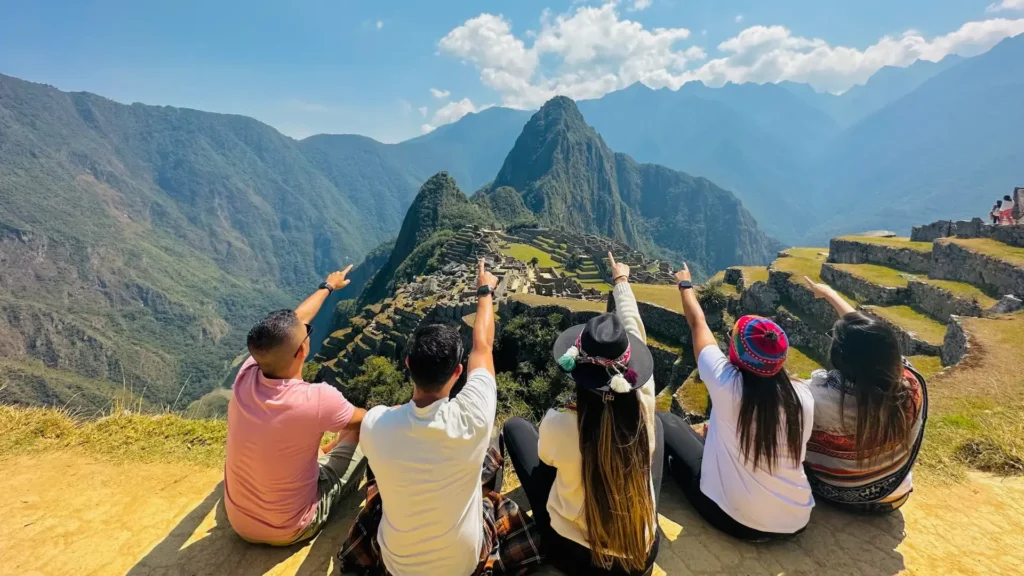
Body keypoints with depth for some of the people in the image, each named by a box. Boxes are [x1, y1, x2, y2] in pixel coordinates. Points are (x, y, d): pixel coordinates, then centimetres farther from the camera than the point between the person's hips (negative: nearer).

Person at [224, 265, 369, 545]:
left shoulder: (245, 378, -20)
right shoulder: (317, 400, -34)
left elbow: (293, 322, -3)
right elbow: (362, 419, -11)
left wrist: (328, 286, 13)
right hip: (291, 530, -4)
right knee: (358, 432, 8)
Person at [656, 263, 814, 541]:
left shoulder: (726, 384, -22)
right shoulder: (802, 396, -10)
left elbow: (698, 323, -5)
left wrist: (685, 285, 14)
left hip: (735, 521, -4)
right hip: (796, 522, 5)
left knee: (664, 421, 7)